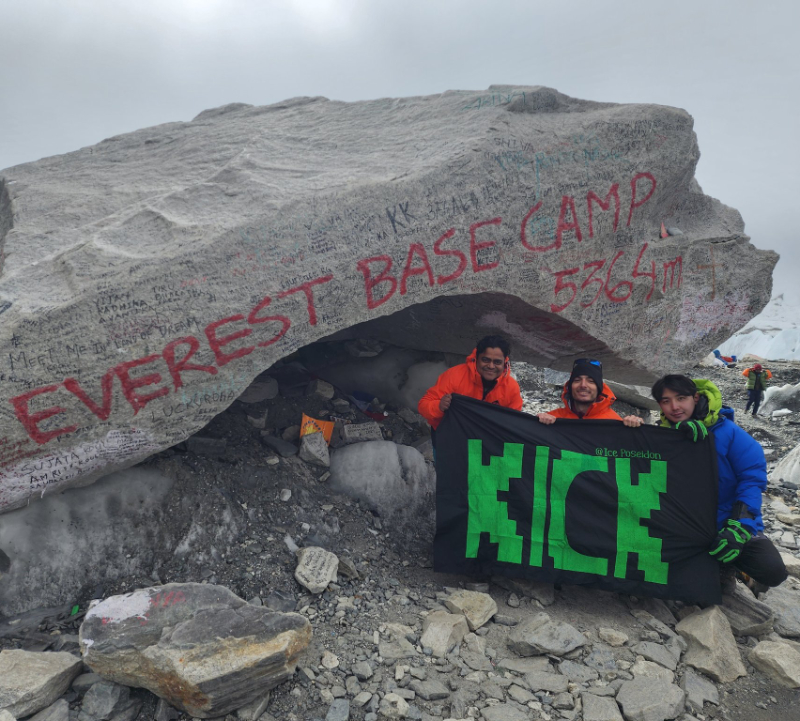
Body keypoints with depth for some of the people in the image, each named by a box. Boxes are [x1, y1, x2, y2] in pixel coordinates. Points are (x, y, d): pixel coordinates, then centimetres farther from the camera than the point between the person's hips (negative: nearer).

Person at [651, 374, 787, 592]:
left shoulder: (726, 430, -14)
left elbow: (752, 477, -15)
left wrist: (739, 527, -25)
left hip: (729, 522, -2)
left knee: (772, 570, -22)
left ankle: (731, 563, 12)